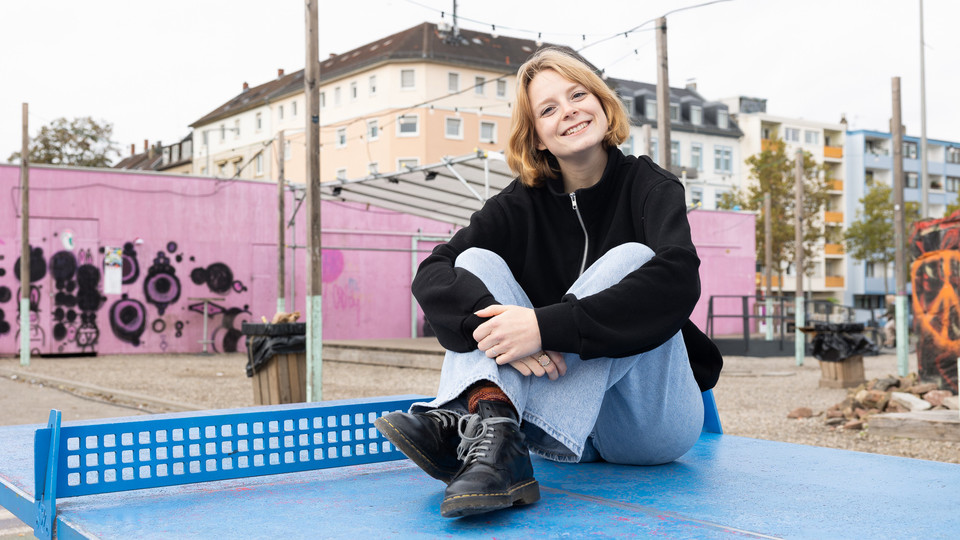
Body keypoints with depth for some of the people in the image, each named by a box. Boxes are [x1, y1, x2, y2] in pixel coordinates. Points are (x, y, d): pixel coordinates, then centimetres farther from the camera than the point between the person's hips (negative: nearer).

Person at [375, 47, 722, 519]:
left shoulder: (649, 186, -3)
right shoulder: (521, 204, 5)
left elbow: (678, 282, -25)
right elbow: (431, 275, -9)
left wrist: (546, 325, -35)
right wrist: (495, 323, -31)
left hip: (650, 424, -2)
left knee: (631, 256, -25)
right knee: (477, 260, -10)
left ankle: (484, 424, -39)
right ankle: (489, 410, -38)